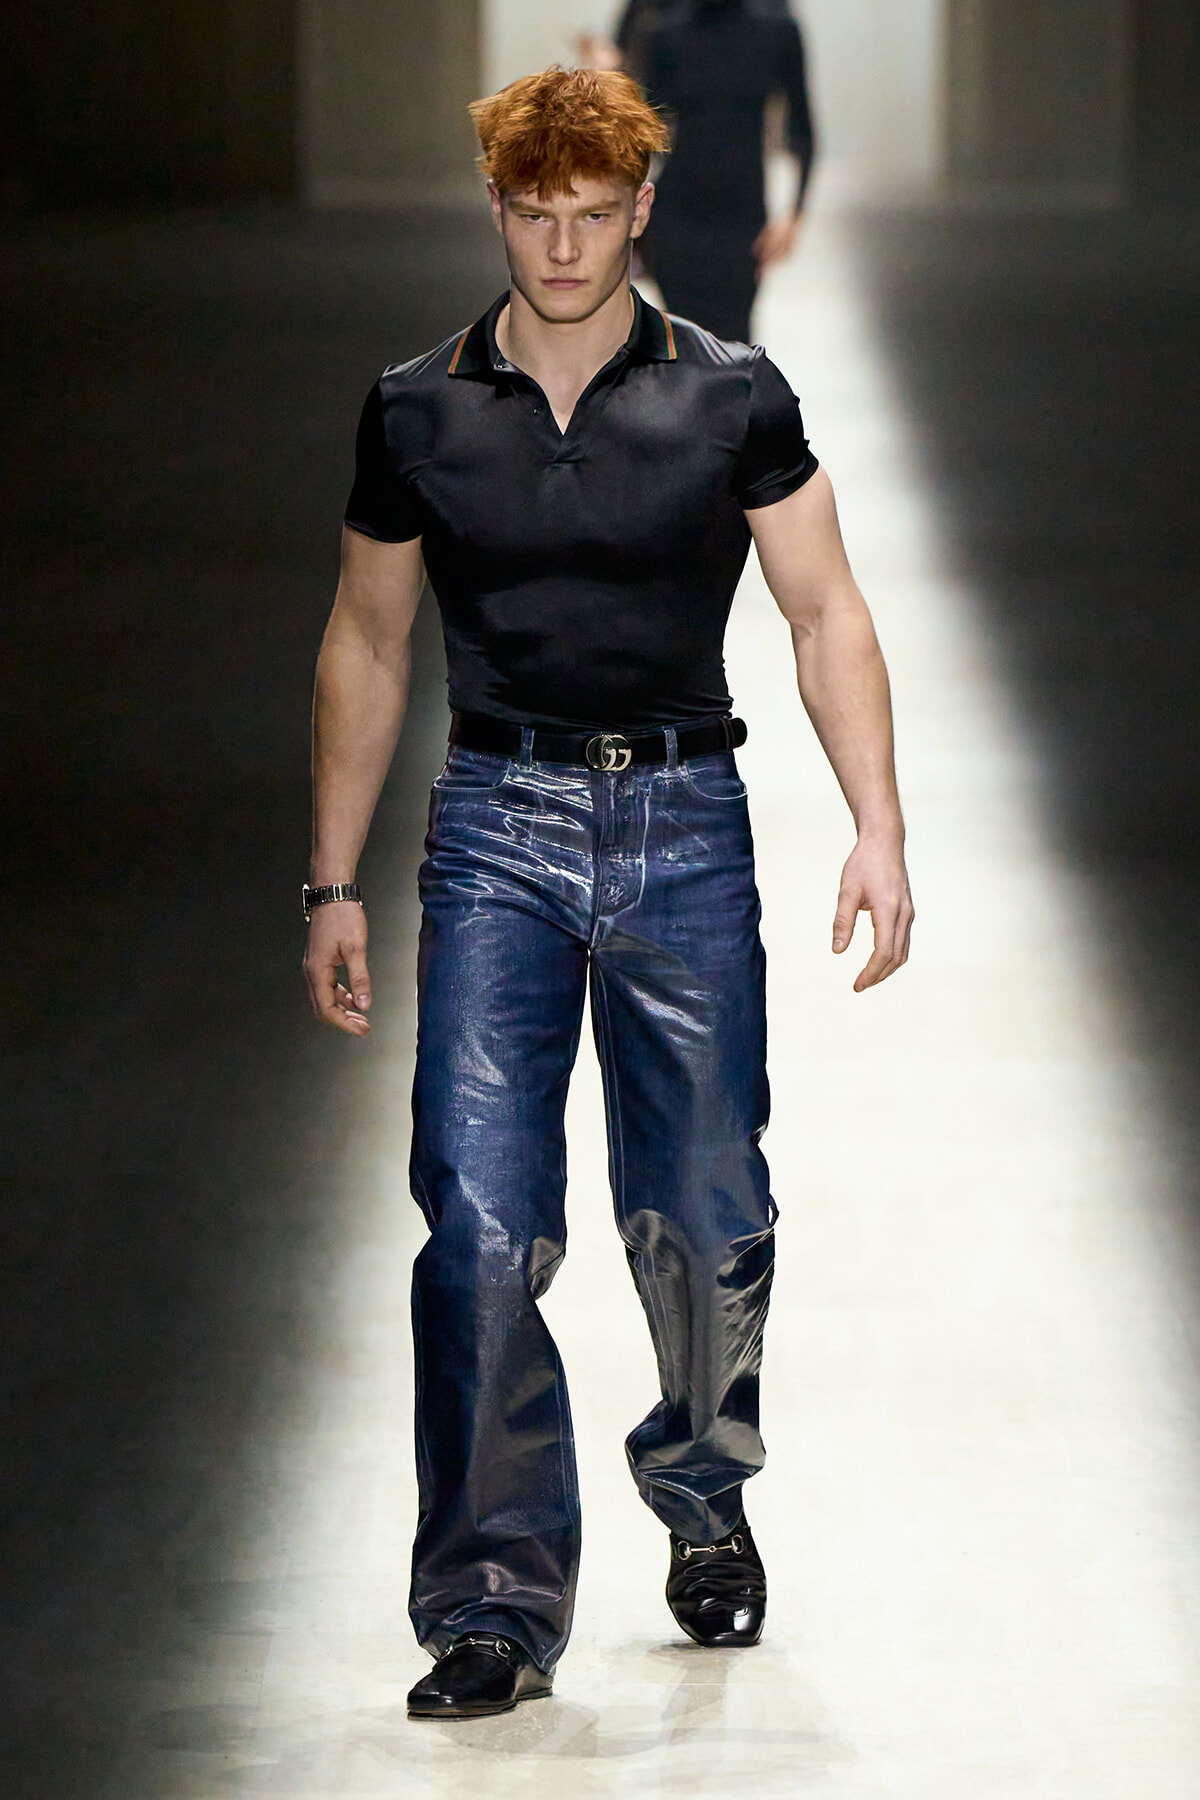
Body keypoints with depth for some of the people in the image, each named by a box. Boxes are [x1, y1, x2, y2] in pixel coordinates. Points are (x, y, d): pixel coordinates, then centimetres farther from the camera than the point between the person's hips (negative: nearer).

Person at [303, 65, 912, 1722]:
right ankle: (495, 1601, -7)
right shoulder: (417, 416, 5)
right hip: (499, 825, 0)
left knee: (704, 1214, 4)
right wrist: (334, 882, 12)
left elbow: (827, 615, 4)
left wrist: (877, 827, -7)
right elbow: (366, 650, 14)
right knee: (481, 1223, -11)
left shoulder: (730, 400, 2)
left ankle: (704, 1497, 32)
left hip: (682, 821, 0)